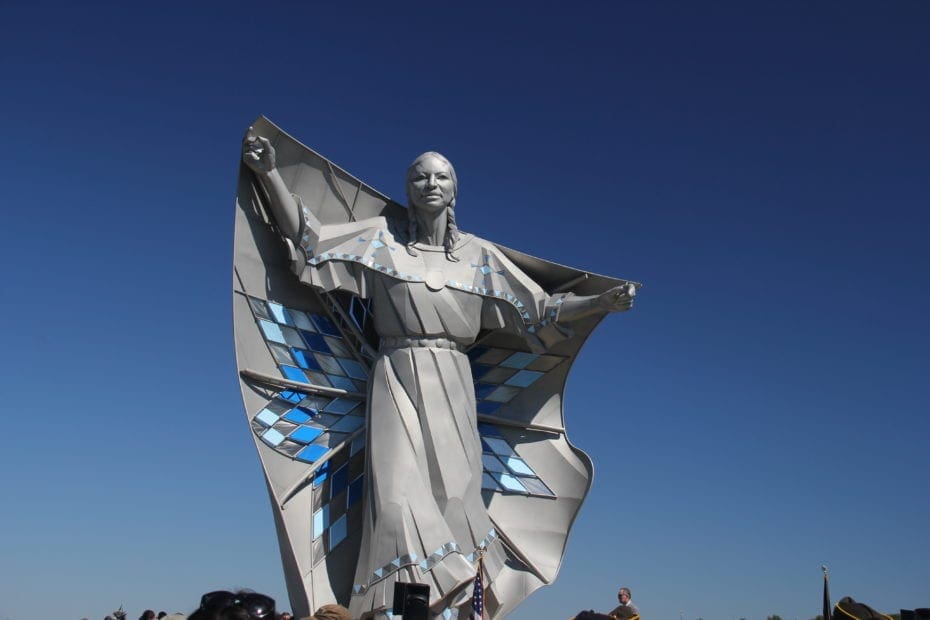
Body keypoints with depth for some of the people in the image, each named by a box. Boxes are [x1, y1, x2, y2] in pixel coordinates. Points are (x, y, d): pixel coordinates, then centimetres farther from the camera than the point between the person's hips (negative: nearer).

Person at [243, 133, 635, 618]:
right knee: (399, 491, -14)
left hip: (452, 385, 2)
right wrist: (270, 174, -6)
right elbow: (308, 240, 3)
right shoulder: (381, 238, 8)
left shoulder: (478, 254, 11)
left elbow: (539, 309, 11)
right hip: (397, 377, -1)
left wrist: (603, 303, 2)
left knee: (453, 491, -5)